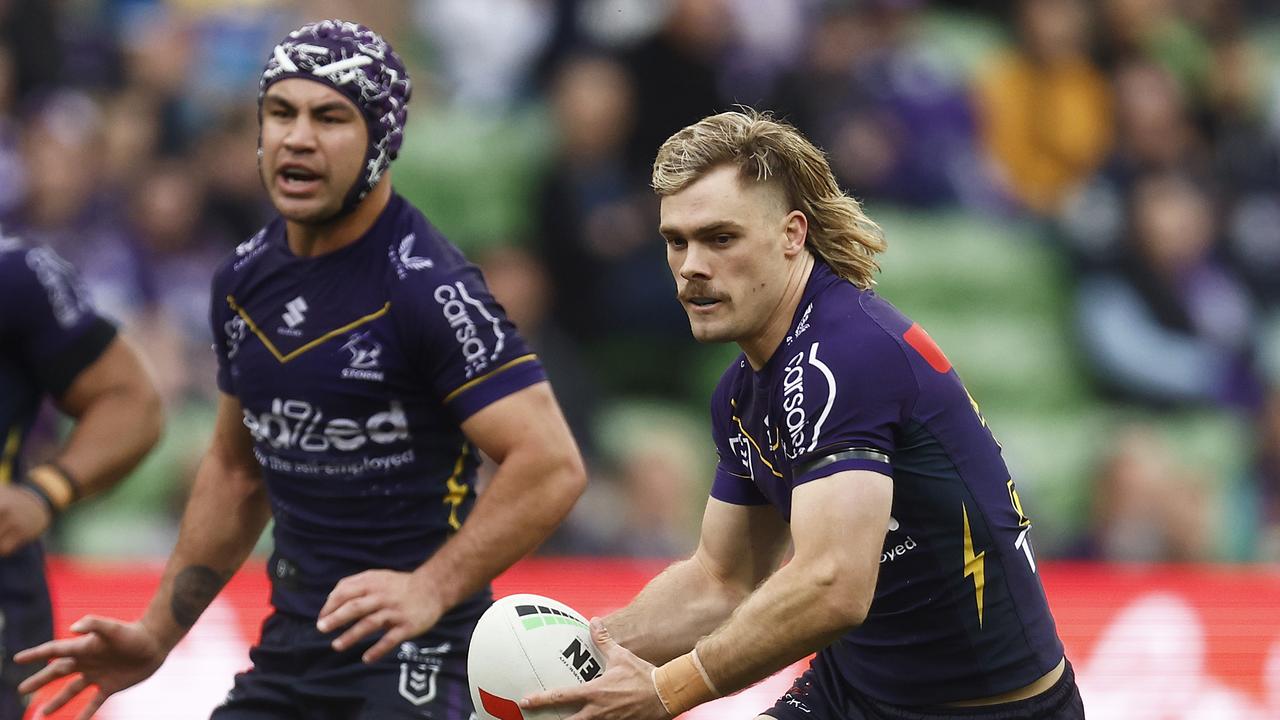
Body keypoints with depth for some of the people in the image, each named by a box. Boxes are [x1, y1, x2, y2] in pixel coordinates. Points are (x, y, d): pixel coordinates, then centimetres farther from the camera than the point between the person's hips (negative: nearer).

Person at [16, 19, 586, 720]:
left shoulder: (426, 287, -14)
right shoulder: (245, 279, 9)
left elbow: (551, 466, -21)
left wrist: (430, 590, -32)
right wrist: (156, 635, 21)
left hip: (411, 660, -7)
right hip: (290, 648, 7)